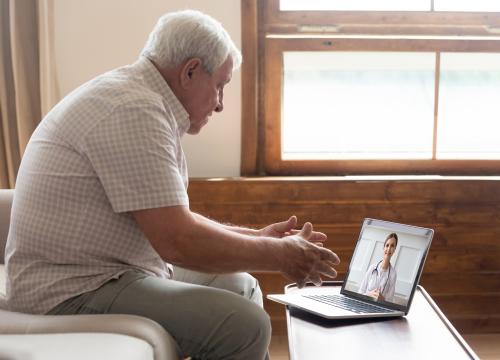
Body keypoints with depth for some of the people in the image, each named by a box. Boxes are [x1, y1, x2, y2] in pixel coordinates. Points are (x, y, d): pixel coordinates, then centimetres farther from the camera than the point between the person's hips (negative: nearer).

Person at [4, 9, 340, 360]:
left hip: (108, 272, 11)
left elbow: (174, 219, 19)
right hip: (77, 291, -11)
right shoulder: (134, 111, -20)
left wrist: (256, 237, 13)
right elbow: (178, 242, -24)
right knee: (245, 325, -21)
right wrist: (280, 255, -12)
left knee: (241, 286, 17)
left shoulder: (138, 98, 13)